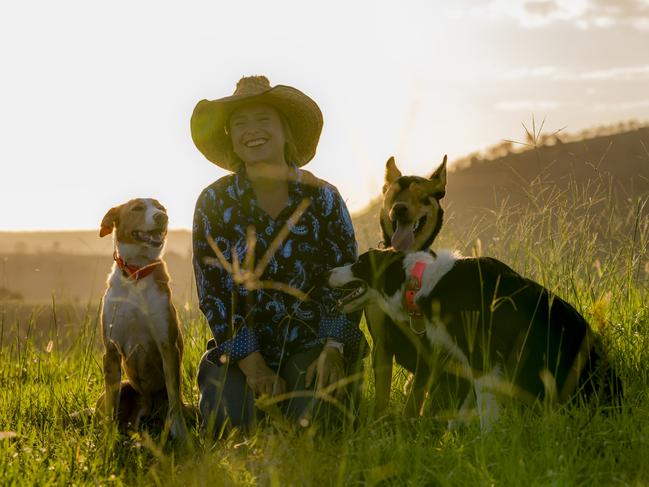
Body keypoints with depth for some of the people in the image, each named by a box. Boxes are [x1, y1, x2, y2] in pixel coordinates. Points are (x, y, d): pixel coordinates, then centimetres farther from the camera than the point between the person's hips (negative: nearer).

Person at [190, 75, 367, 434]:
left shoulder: (322, 197, -1)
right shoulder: (214, 202, -1)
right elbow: (212, 294, -4)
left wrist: (333, 350, -16)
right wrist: (250, 362, -14)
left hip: (310, 342, 0)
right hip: (241, 346, 0)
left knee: (311, 422, -25)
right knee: (229, 422, -25)